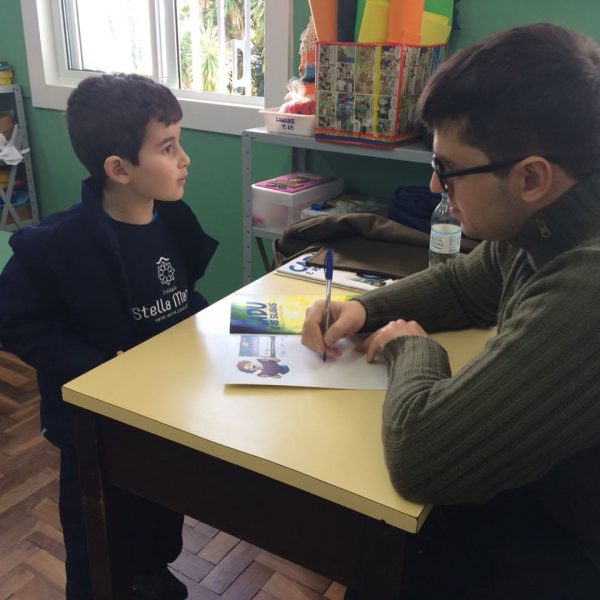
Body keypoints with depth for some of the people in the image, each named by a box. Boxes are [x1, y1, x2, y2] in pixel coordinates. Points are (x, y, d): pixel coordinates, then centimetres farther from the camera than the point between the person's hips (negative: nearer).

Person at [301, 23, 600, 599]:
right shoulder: (545, 222, -9)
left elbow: (418, 452, -38)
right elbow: (463, 283, 12)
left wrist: (412, 348, -17)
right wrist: (366, 308, -5)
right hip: (545, 490, 7)